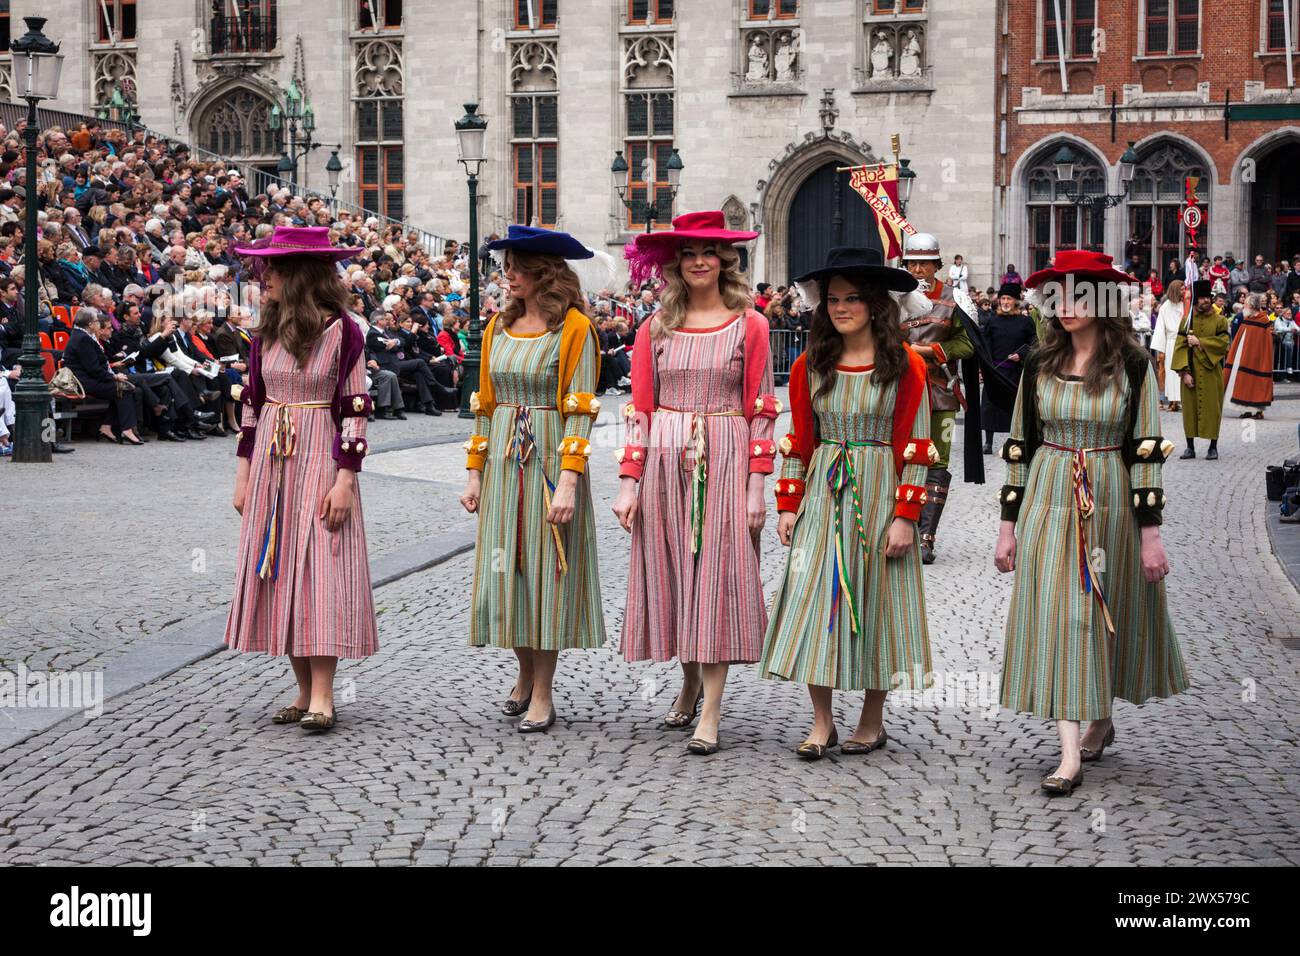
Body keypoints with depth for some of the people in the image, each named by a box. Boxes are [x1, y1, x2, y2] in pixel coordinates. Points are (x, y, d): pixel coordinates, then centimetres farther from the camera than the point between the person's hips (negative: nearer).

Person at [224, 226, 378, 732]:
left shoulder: (341, 331, -8)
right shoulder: (267, 331, 8)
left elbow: (355, 409, -9)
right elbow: (252, 402, 13)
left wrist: (345, 480, -15)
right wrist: (244, 473, 10)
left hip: (319, 462, -6)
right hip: (271, 463, 6)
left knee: (318, 573, -8)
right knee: (279, 572, 5)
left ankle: (322, 698, -7)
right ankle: (305, 690, 13)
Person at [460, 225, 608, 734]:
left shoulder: (574, 329, -7)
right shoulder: (499, 327, 10)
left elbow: (580, 411, -11)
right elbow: (485, 404, 13)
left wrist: (568, 481, -18)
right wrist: (475, 472, 8)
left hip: (550, 461, -5)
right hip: (503, 462, 5)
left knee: (546, 569, 0)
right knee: (507, 569, 8)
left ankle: (543, 693, 10)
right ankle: (525, 671, 29)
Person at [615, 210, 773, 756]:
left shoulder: (748, 324, 2)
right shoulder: (656, 327, 7)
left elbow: (761, 409, 0)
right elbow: (639, 408, 5)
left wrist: (757, 483, -6)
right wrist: (629, 481, -2)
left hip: (725, 462, -2)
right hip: (665, 461, 3)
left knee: (717, 575, -4)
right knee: (672, 571, 8)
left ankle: (711, 711, -2)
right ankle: (689, 683, 29)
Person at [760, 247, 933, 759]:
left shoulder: (905, 366, -5)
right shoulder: (810, 366, 5)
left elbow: (915, 447, -6)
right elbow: (799, 441, 9)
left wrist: (905, 516, -10)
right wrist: (788, 505, 4)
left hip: (878, 495, -3)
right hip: (822, 494, 3)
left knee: (873, 600, 4)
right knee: (815, 599, -1)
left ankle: (872, 721, 19)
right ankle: (822, 722, 9)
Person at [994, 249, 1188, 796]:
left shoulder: (1132, 365, -4)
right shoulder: (1039, 365, 3)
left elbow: (1147, 450, -4)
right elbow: (1020, 447, 7)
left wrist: (1150, 532, -8)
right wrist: (1009, 524, 5)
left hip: (1110, 503, -1)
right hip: (1048, 500, 1)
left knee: (1107, 615, 9)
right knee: (1055, 616, -7)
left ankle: (1102, 721, 33)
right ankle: (1071, 752, -7)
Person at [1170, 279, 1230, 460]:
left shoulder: (1219, 320, 1)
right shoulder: (1187, 320, 4)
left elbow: (1223, 343, -10)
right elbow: (1180, 346, -2)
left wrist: (1199, 342, -13)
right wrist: (1184, 372, -12)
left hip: (1211, 372, -1)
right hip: (1191, 371, 1)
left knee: (1212, 407, 0)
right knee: (1190, 407, 3)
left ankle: (1213, 447, 9)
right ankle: (1190, 447, 11)